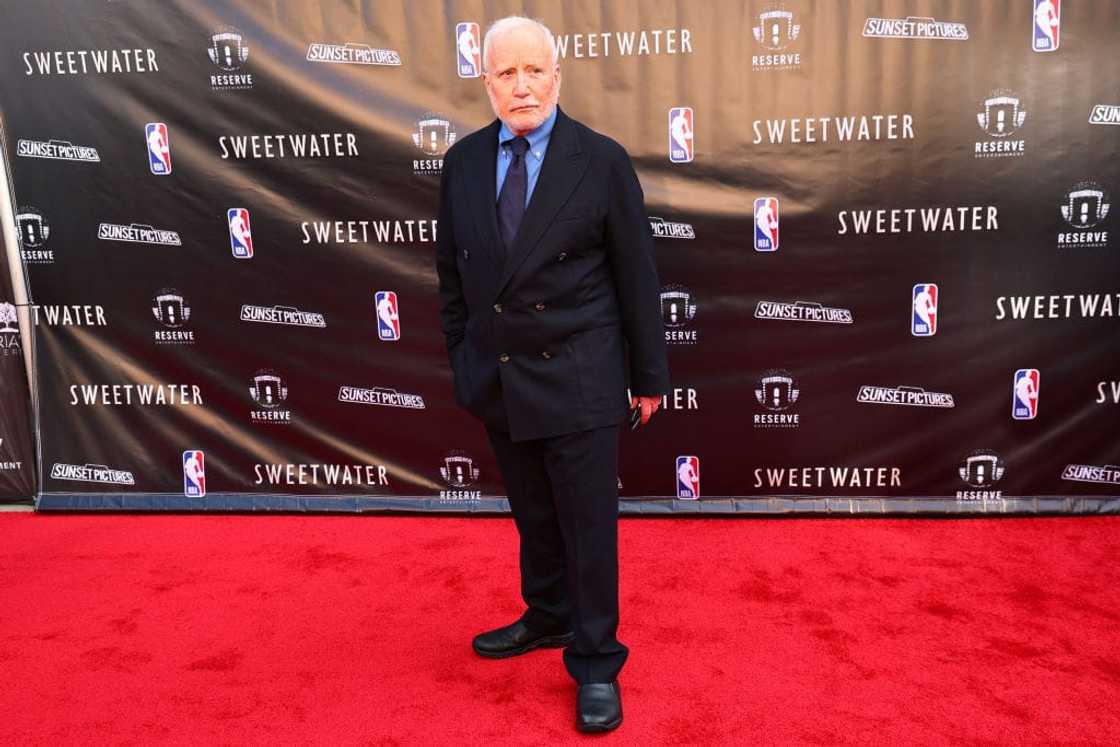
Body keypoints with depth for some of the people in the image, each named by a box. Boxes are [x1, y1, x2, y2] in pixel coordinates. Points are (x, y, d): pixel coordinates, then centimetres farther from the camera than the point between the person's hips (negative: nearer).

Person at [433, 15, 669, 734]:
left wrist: (649, 374, -2)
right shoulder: (463, 162, 4)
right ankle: (548, 617, 41)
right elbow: (452, 270, 11)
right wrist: (460, 358, 12)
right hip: (497, 377, 4)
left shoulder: (602, 160, -7)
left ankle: (596, 661, 22)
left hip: (577, 378, -4)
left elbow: (637, 274, -4)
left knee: (589, 523, 5)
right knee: (533, 513, 19)